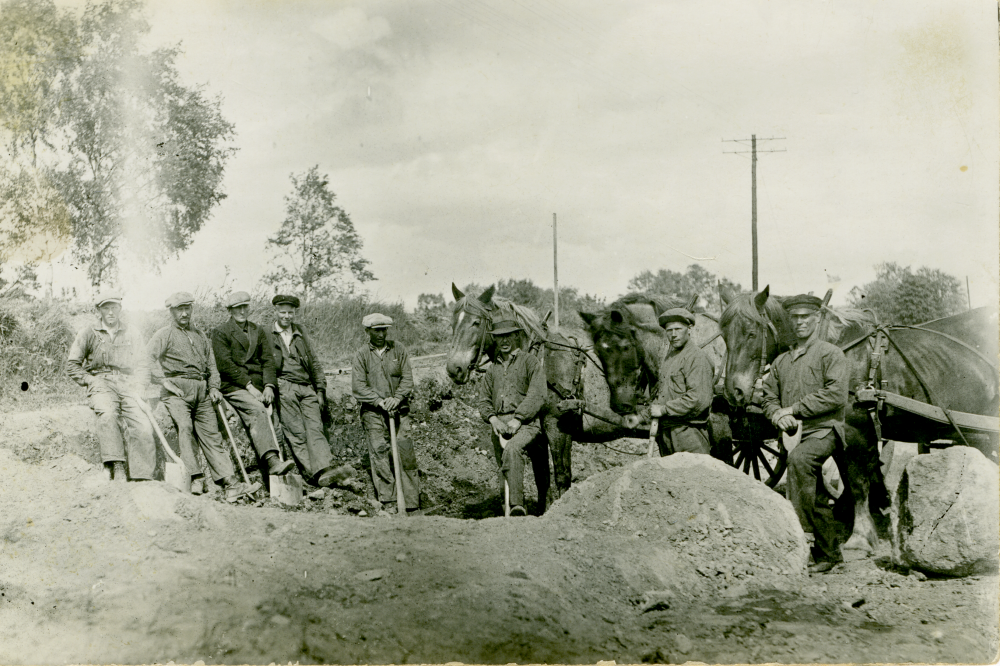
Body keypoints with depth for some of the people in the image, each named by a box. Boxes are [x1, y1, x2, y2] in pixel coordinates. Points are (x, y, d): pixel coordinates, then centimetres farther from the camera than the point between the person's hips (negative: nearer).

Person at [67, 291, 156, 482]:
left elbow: (143, 366, 15)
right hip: (100, 382, -2)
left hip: (127, 384, 2)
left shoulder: (133, 334, 17)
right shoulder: (88, 334, 11)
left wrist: (138, 388, 0)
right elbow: (72, 364, 13)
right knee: (107, 413, -36)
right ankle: (115, 464, -42)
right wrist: (90, 381, -1)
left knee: (143, 426, -19)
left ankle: (142, 477, -19)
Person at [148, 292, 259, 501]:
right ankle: (195, 478, -30)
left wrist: (214, 387, 9)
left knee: (212, 434, -4)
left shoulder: (201, 336, 28)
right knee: (184, 427, -25)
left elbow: (211, 364, 25)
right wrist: (164, 381, -16)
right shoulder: (163, 335, 12)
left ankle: (231, 483, -13)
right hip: (176, 389, -4)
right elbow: (151, 360, -2)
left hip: (202, 390, 4)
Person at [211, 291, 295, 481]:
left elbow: (268, 359, 13)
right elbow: (225, 364, -5)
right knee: (258, 411, -30)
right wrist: (248, 385, -12)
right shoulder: (220, 333, 5)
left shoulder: (257, 331, 22)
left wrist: (269, 385, -4)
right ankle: (272, 461, -45)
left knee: (257, 423, -9)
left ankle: (265, 472, -7)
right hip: (234, 386, -6)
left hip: (257, 385, 6)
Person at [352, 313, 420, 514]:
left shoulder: (398, 350, 9)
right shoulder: (362, 355, 5)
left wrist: (397, 398, -13)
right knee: (379, 454, -5)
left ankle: (412, 502, 0)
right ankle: (388, 503, 0)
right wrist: (379, 401, -14)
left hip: (398, 410, 1)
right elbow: (358, 386, -2)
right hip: (373, 413, -1)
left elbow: (407, 378, 5)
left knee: (405, 452, -5)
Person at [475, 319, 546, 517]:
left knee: (512, 450, -32)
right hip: (499, 425, 6)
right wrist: (493, 419, -4)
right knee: (505, 467, 5)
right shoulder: (493, 369, 21)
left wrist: (517, 419, -16)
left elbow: (536, 397, -6)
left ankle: (517, 505, -35)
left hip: (526, 422, -6)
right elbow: (484, 400, 17)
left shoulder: (530, 362, 5)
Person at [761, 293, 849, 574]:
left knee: (798, 458, -37)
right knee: (819, 500, 11)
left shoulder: (830, 353, 0)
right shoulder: (781, 361, 18)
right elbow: (769, 395, 17)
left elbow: (836, 395, -13)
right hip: (794, 434, 6)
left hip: (824, 429, -6)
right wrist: (778, 415, -7)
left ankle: (798, 521, -34)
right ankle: (830, 553, 23)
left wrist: (794, 408, -14)